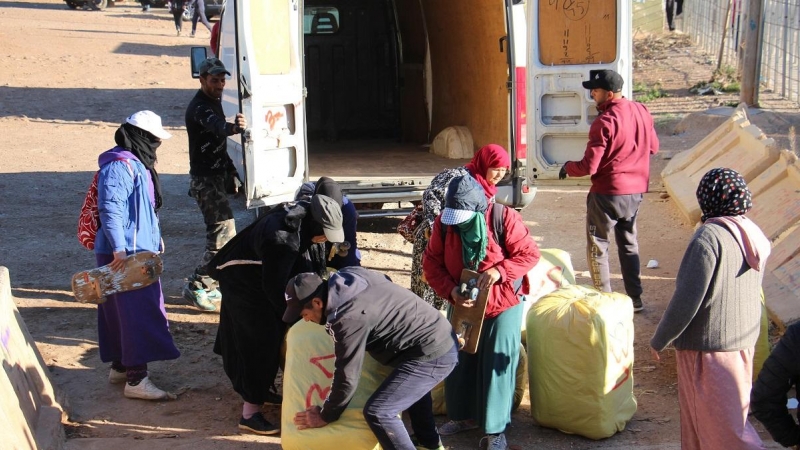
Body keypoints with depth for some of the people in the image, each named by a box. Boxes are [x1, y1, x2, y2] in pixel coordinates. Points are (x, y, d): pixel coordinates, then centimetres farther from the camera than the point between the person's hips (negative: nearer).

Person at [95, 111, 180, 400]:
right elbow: (109, 208, -25)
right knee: (138, 311, -11)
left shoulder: (137, 164, 16)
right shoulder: (120, 165, -17)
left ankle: (120, 366, 28)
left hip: (139, 250, 11)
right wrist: (119, 250, -28)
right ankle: (136, 379, -10)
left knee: (121, 310, 17)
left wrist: (155, 236, 26)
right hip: (125, 253, -11)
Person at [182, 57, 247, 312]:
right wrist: (233, 127, -62)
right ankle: (196, 287, -7)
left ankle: (207, 285, 25)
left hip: (215, 178, 10)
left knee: (217, 234, 16)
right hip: (206, 180, -10)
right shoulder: (199, 107, -17)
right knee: (224, 235, -13)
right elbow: (215, 126, -41)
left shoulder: (214, 104, 15)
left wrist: (232, 173, 20)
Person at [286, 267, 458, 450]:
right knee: (411, 386, 38)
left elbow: (347, 377, -20)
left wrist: (325, 415, -4)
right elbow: (385, 280, 22)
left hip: (432, 355, -10)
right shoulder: (346, 276, 0)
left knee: (377, 412, -15)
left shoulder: (347, 318, -27)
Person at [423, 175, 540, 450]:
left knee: (497, 364, -2)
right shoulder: (444, 222, -11)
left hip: (503, 304, -4)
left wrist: (499, 271, -32)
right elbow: (431, 262, -7)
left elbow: (530, 253, -17)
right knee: (459, 359, 13)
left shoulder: (504, 218, -22)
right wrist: (451, 290, -23)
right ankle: (464, 415, 32)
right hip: (463, 304, 4)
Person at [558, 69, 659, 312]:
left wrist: (567, 167, -2)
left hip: (608, 193, -7)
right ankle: (635, 299, 23)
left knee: (597, 247, 7)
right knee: (628, 244, 20)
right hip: (636, 191, 7)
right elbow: (653, 147, 15)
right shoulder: (642, 112, 0)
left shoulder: (605, 122, -22)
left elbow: (589, 166, -21)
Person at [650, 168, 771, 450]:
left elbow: (686, 301, -22)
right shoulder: (752, 234, 1)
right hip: (745, 340, 8)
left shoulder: (709, 238, -23)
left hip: (709, 345, -8)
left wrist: (659, 340, -9)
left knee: (722, 426, 3)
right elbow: (754, 291, 11)